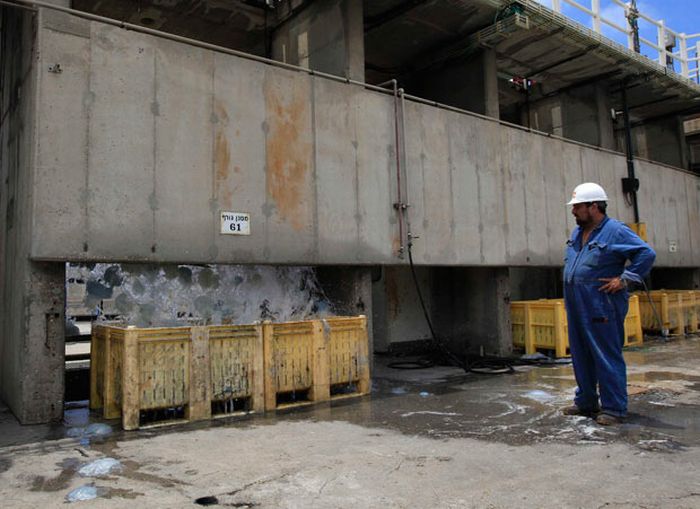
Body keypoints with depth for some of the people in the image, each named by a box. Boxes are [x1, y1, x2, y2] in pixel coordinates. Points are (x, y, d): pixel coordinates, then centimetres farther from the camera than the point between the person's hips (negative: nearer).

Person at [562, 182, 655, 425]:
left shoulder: (616, 231, -11)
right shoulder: (577, 232, 15)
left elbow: (647, 253, -16)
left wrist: (623, 280, -16)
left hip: (601, 308, -8)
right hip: (576, 308, 9)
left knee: (608, 357, -2)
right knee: (581, 357, 15)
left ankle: (613, 408, 7)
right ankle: (586, 402, 27)